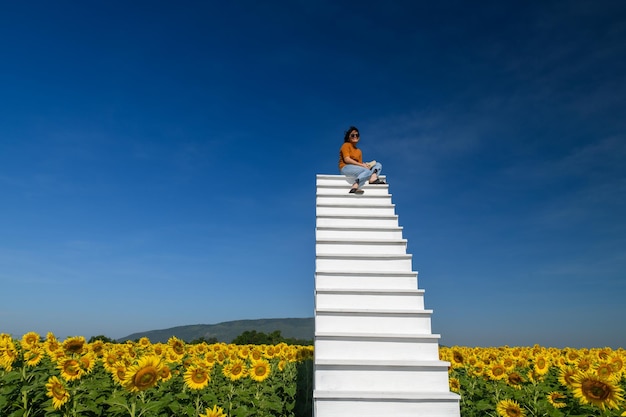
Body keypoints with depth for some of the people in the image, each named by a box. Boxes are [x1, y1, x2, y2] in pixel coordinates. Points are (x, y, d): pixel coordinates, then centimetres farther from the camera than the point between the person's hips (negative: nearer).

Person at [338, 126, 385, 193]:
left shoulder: (359, 151, 26)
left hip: (357, 170, 7)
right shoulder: (346, 145, 5)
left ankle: (373, 178, -33)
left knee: (378, 165, -2)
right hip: (346, 167, -7)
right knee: (367, 171, -32)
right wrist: (361, 165, -13)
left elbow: (360, 164, 16)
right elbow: (347, 159, -9)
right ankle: (355, 187, -48)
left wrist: (365, 165, -9)